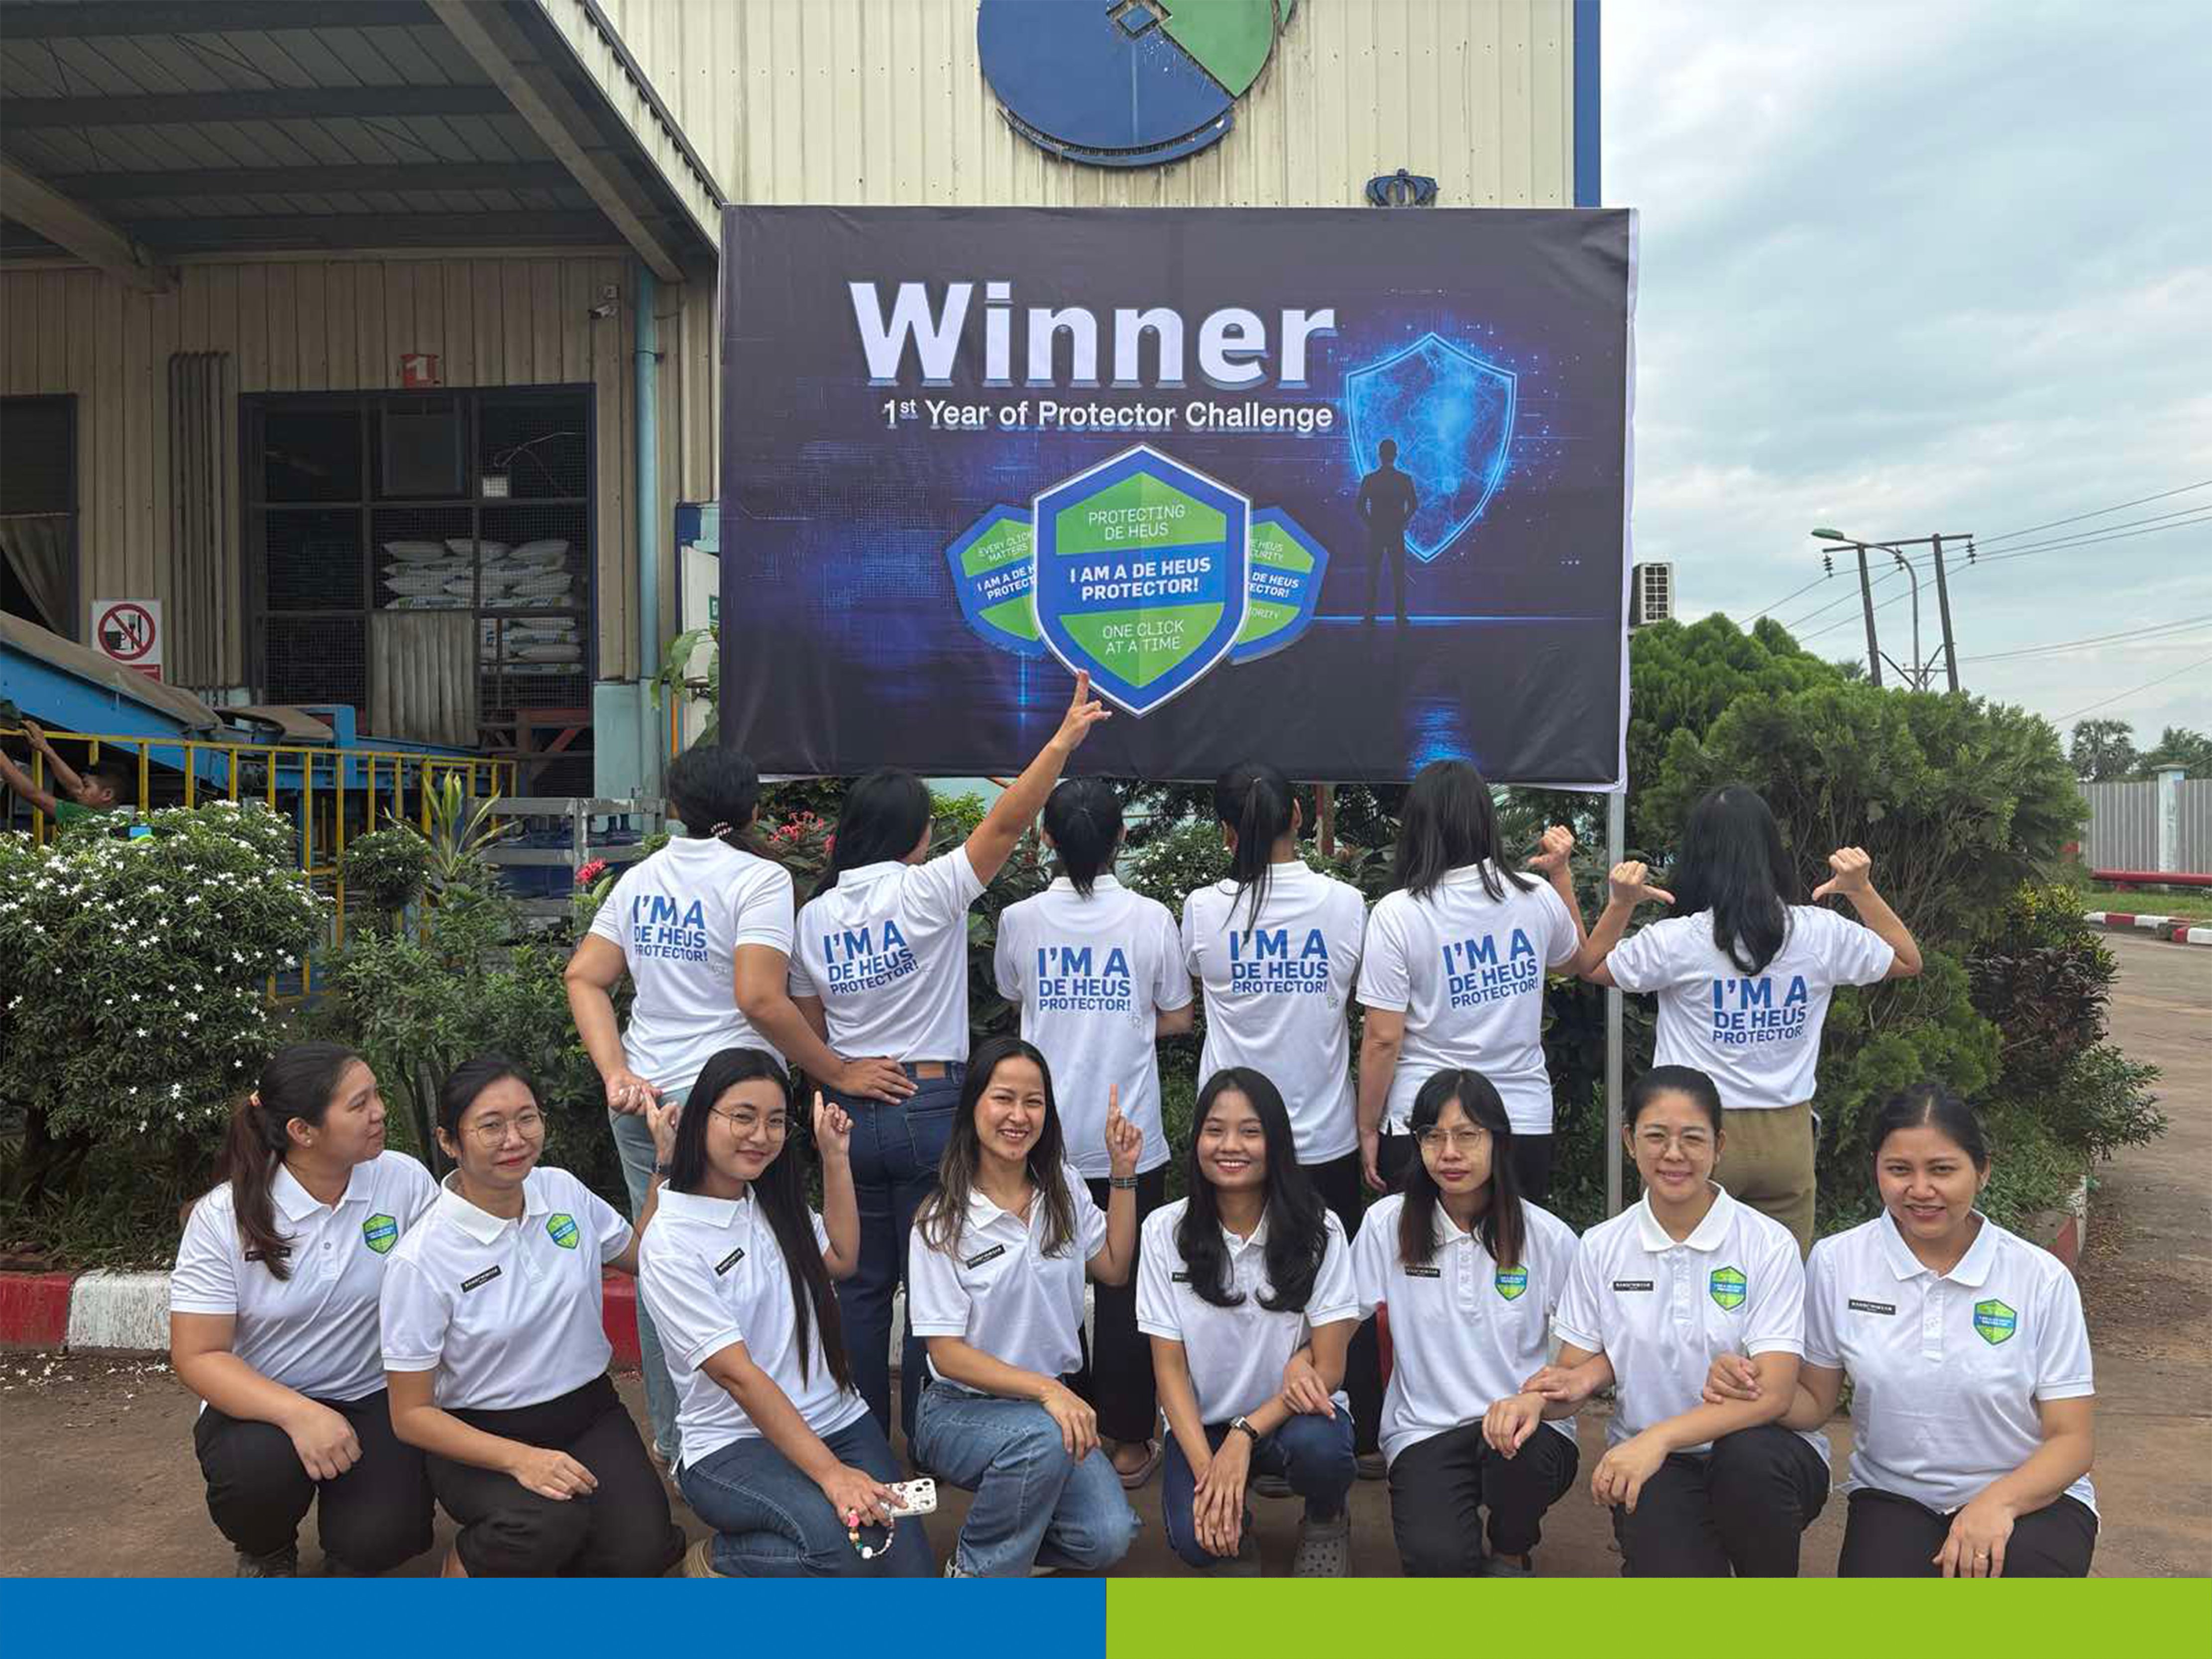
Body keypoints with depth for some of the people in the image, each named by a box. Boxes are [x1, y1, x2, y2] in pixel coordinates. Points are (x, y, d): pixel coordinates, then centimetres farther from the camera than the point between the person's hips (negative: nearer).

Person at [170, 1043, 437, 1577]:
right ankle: (265, 1555, 5)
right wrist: (298, 1415, -29)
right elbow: (198, 1357, -14)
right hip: (261, 1402, 0)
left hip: (373, 1398, 0)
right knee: (261, 1467, -33)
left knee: (382, 1536, -22)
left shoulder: (403, 1180, -10)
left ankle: (346, 1553, 18)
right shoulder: (223, 1216, -13)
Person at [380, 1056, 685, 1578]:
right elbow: (411, 1415, -11)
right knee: (548, 1525, -35)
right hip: (480, 1438, -4)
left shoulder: (564, 1191, -1)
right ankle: (467, 1562, -2)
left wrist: (667, 1162, 4)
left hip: (588, 1413, 4)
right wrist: (519, 1459, -25)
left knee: (639, 1551, -21)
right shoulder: (421, 1260, -15)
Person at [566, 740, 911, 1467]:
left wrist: (617, 1073, 0)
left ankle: (669, 1437, 28)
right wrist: (839, 1073, -13)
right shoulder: (758, 879, -10)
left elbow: (585, 977, 6)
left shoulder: (640, 878, 11)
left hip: (642, 1101, 6)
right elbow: (760, 1001, -20)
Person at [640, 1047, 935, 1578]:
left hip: (837, 1420, 6)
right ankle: (718, 1561, -4)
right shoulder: (669, 1243, -13)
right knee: (843, 1542, -32)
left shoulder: (775, 1202, 9)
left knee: (908, 1578, -14)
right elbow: (738, 1374, -19)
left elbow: (842, 1259, 18)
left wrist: (836, 1158, 9)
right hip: (733, 1444, -6)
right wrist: (829, 1472, -24)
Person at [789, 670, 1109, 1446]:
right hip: (930, 1106, -5)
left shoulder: (814, 916, 5)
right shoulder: (924, 893, -11)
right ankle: (925, 1443, 14)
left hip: (851, 1112, 5)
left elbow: (809, 1031, 11)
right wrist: (1063, 739, -13)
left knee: (863, 1282, 15)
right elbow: (1006, 823, -15)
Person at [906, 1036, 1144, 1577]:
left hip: (1049, 1402, 4)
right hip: (960, 1408, -4)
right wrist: (1044, 1389, -27)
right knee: (1041, 1436, -36)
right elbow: (946, 1352, -14)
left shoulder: (1064, 1189, 2)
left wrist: (1124, 1174, 4)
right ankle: (974, 1573, -10)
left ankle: (1014, 1531, 13)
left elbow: (1115, 1268, 15)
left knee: (1108, 1538, -18)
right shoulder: (941, 1220, -13)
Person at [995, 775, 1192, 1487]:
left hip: (1046, 1136, 1)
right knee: (1125, 1289, 9)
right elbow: (1177, 1018, 2)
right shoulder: (1151, 919, -9)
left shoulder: (1020, 919, -5)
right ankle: (1127, 1441, 18)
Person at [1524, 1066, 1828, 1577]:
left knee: (1748, 1457, -34)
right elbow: (1576, 1368, 7)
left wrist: (1659, 1437, -26)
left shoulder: (1768, 1245, -6)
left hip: (1759, 1457, 1)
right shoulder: (1602, 1247, 3)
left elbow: (1773, 1392, -14)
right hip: (1655, 1471, -1)